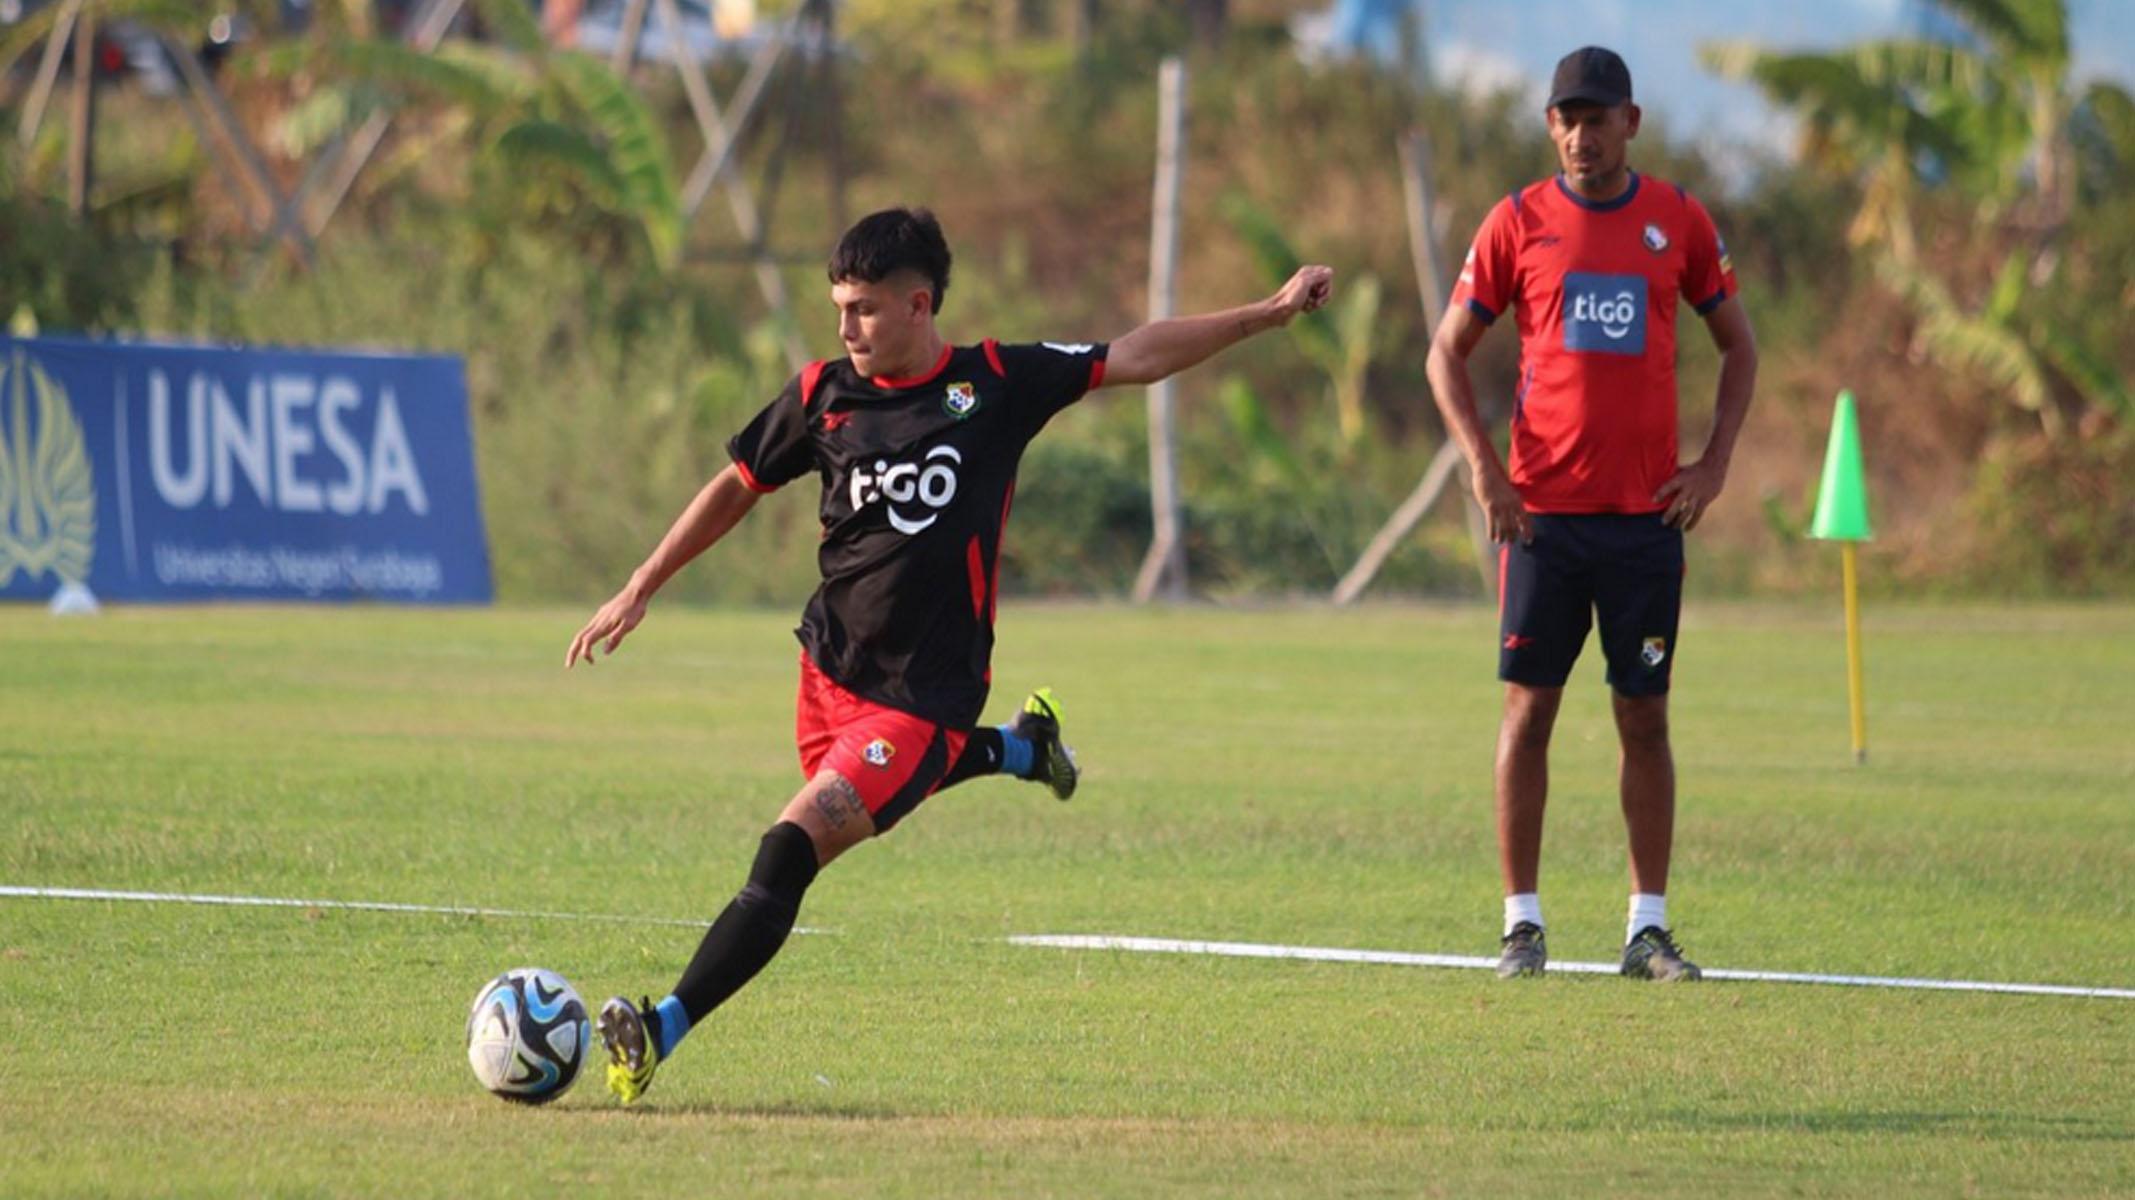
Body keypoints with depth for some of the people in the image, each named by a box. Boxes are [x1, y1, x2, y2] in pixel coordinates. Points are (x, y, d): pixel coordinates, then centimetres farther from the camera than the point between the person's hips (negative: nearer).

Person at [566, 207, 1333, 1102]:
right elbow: (738, 487, 14)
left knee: (792, 851, -17)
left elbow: (1136, 358, 1)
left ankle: (663, 1031, -19)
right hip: (829, 667, 5)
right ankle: (1019, 749, 50)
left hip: (924, 693, -5)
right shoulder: (823, 395, 1)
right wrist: (639, 591, 13)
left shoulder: (998, 383, -6)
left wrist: (1270, 314, -3)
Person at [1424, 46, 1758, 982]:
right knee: (1527, 710, -1)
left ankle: (1649, 929, 7)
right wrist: (1484, 471, -6)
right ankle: (1522, 925, 4)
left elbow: (1737, 345, 14)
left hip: (1647, 515, 1)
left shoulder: (1678, 221, 5)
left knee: (1645, 717, 3)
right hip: (1543, 510, -1)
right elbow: (1448, 352, 5)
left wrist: (1714, 464, 2)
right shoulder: (1518, 222, 2)